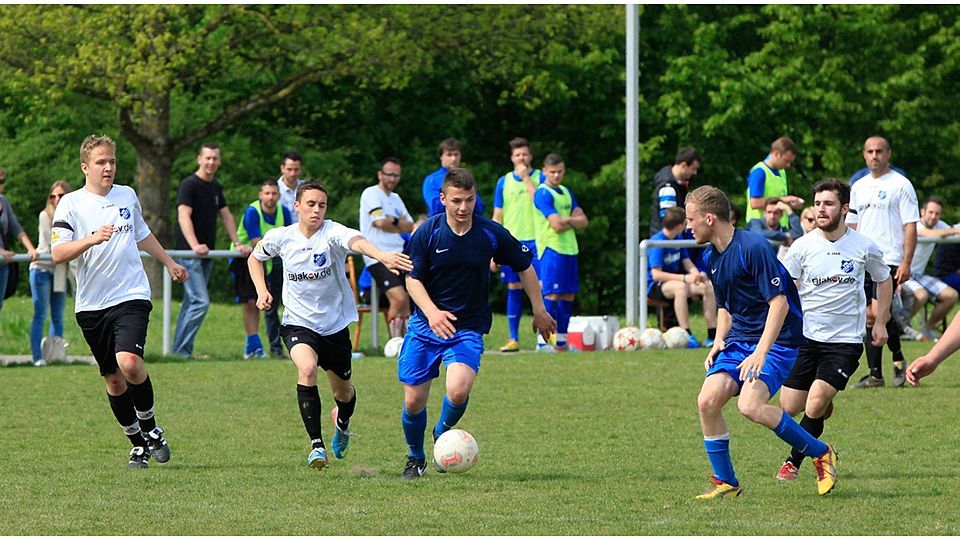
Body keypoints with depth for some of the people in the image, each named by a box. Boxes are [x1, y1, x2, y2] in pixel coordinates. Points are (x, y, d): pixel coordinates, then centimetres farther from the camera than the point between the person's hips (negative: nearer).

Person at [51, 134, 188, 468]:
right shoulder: (71, 204, -1)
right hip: (92, 303, 0)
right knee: (113, 379, 5)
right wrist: (92, 239, -27)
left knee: (129, 362, -22)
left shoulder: (128, 196, 10)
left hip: (131, 295, 0)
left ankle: (150, 429, -1)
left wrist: (169, 263, 37)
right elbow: (58, 254, -12)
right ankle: (138, 445, 22)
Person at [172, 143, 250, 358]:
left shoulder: (215, 187, 14)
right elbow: (183, 216, -23)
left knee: (191, 303, 11)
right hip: (189, 254, -9)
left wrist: (237, 244, 11)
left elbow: (226, 216, 21)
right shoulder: (189, 185, -12)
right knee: (200, 302, -15)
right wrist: (195, 245, -35)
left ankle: (180, 350, 15)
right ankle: (182, 350, -12)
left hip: (207, 254, 9)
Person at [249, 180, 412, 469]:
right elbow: (255, 258, 14)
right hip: (298, 323, 0)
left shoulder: (332, 233, -18)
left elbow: (356, 241, -42)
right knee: (307, 368, -30)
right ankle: (316, 445, -24)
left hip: (335, 323, 0)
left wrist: (383, 256, -62)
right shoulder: (280, 237, -8)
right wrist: (262, 291, -2)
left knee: (343, 392, 14)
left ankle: (342, 425, 53)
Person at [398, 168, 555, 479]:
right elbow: (413, 279, -6)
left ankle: (443, 434, 7)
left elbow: (525, 266, 9)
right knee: (414, 402, 0)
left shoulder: (492, 234, -6)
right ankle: (415, 458, 29)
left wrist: (539, 310, 14)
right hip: (425, 326, 1)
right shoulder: (427, 233, -8)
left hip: (469, 328, -1)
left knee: (458, 391, -26)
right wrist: (432, 312, -24)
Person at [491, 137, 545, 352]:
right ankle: (513, 339, 7)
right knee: (513, 289, 3)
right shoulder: (504, 182, 9)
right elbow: (497, 218, 10)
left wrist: (527, 179, -12)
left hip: (536, 240, -2)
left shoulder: (540, 177, 3)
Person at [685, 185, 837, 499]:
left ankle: (822, 454, -7)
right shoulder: (711, 257, 10)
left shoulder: (753, 248, -18)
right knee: (708, 400, -11)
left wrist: (761, 352, -27)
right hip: (738, 340, 8)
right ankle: (725, 483, 2)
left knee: (750, 406, -26)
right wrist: (719, 341, 6)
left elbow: (779, 302, -21)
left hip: (778, 340, -8)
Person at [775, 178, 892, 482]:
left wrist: (880, 323, 12)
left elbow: (884, 280, 17)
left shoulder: (864, 247, -2)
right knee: (789, 409, 2)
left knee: (815, 406, -17)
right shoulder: (802, 246, -3)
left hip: (845, 340, -2)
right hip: (804, 338, 2)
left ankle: (794, 462, 3)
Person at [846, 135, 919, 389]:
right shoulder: (859, 187, 16)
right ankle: (875, 375, 8)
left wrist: (906, 263, -14)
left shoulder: (900, 185, -2)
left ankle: (898, 358, 4)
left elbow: (910, 226, -6)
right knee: (869, 316, 4)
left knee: (879, 312, -18)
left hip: (889, 259, -6)